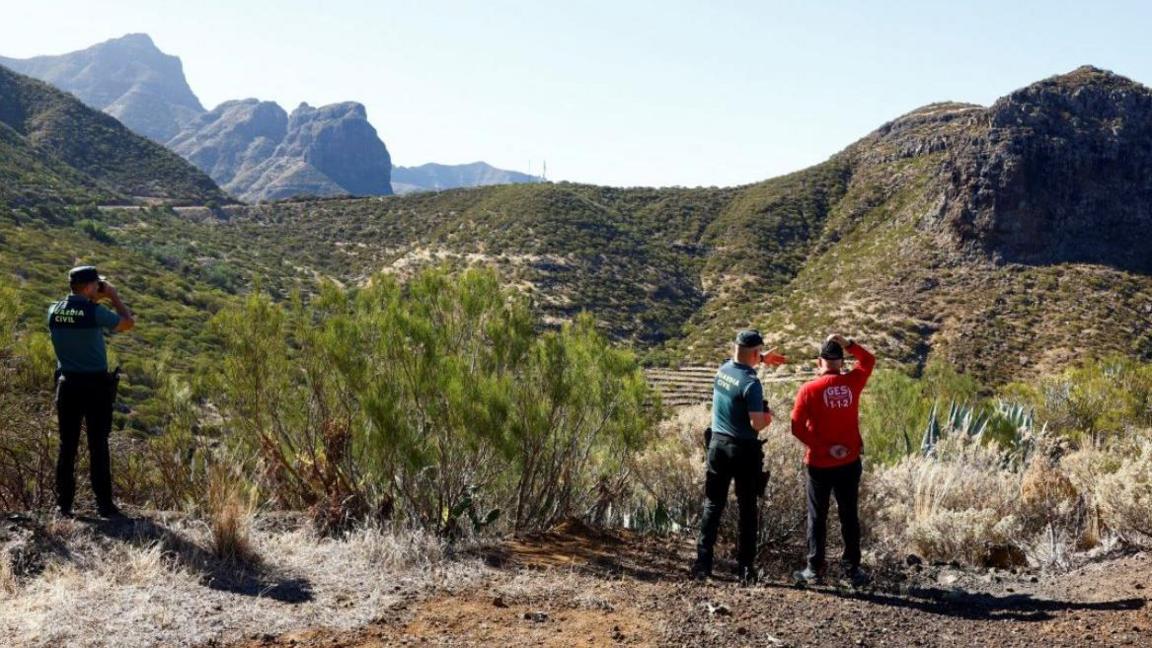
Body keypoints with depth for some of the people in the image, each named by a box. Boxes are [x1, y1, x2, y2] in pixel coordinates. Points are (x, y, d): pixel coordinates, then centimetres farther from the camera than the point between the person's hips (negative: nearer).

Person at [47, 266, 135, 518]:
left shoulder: (53, 312, 2)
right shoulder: (94, 312, -15)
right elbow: (129, 323, -3)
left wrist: (94, 301, 18)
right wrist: (113, 296, 5)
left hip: (67, 384, 5)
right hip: (95, 384, -5)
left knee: (67, 444, 10)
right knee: (98, 445, 1)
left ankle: (64, 504, 13)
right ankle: (104, 504, 4)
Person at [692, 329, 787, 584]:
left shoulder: (723, 369, 2)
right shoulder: (751, 383, -18)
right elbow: (757, 424, -19)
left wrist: (763, 359, 23)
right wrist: (768, 417, 1)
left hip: (718, 445, 5)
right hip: (744, 449, -5)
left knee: (712, 505, 10)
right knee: (747, 510, 7)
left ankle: (703, 563, 5)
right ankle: (746, 567, 9)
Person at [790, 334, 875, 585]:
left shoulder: (809, 390, -11)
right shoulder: (853, 382, -4)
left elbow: (797, 427, -14)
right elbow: (868, 360, 16)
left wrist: (822, 447, -10)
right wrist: (847, 343, 6)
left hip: (820, 464, -2)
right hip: (849, 462, 2)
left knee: (817, 517, 9)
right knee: (849, 516, 12)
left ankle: (815, 569, 13)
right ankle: (852, 569, 18)